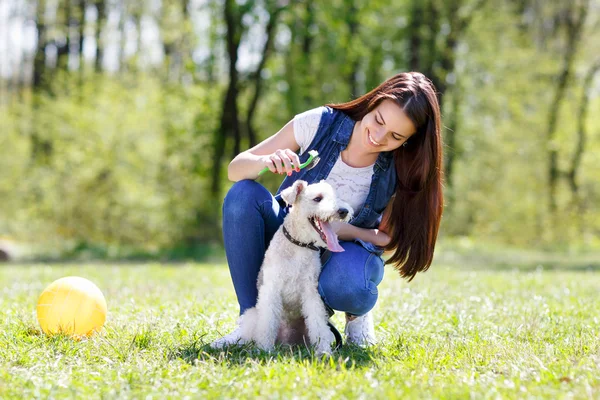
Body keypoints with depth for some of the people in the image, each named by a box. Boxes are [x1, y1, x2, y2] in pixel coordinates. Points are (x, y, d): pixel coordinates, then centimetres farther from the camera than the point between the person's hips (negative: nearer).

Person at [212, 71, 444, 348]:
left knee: (346, 287, -39)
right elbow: (235, 169, -14)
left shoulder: (402, 169, -16)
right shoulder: (319, 123, -18)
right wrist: (266, 162, -37)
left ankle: (355, 312, 2)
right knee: (242, 194, -29)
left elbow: (389, 239, -7)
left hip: (346, 249, -2)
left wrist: (342, 229, -26)